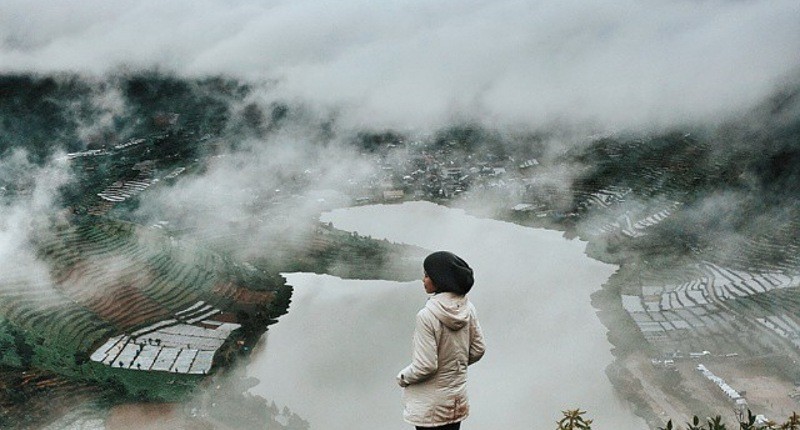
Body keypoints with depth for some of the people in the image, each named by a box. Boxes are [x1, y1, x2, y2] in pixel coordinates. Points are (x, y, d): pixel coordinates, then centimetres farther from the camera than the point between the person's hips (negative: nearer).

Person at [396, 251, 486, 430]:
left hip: (430, 407, -7)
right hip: (457, 400, 7)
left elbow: (425, 366, -23)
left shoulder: (427, 315, -24)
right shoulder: (467, 308, -3)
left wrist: (402, 378, -5)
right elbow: (478, 349, 7)